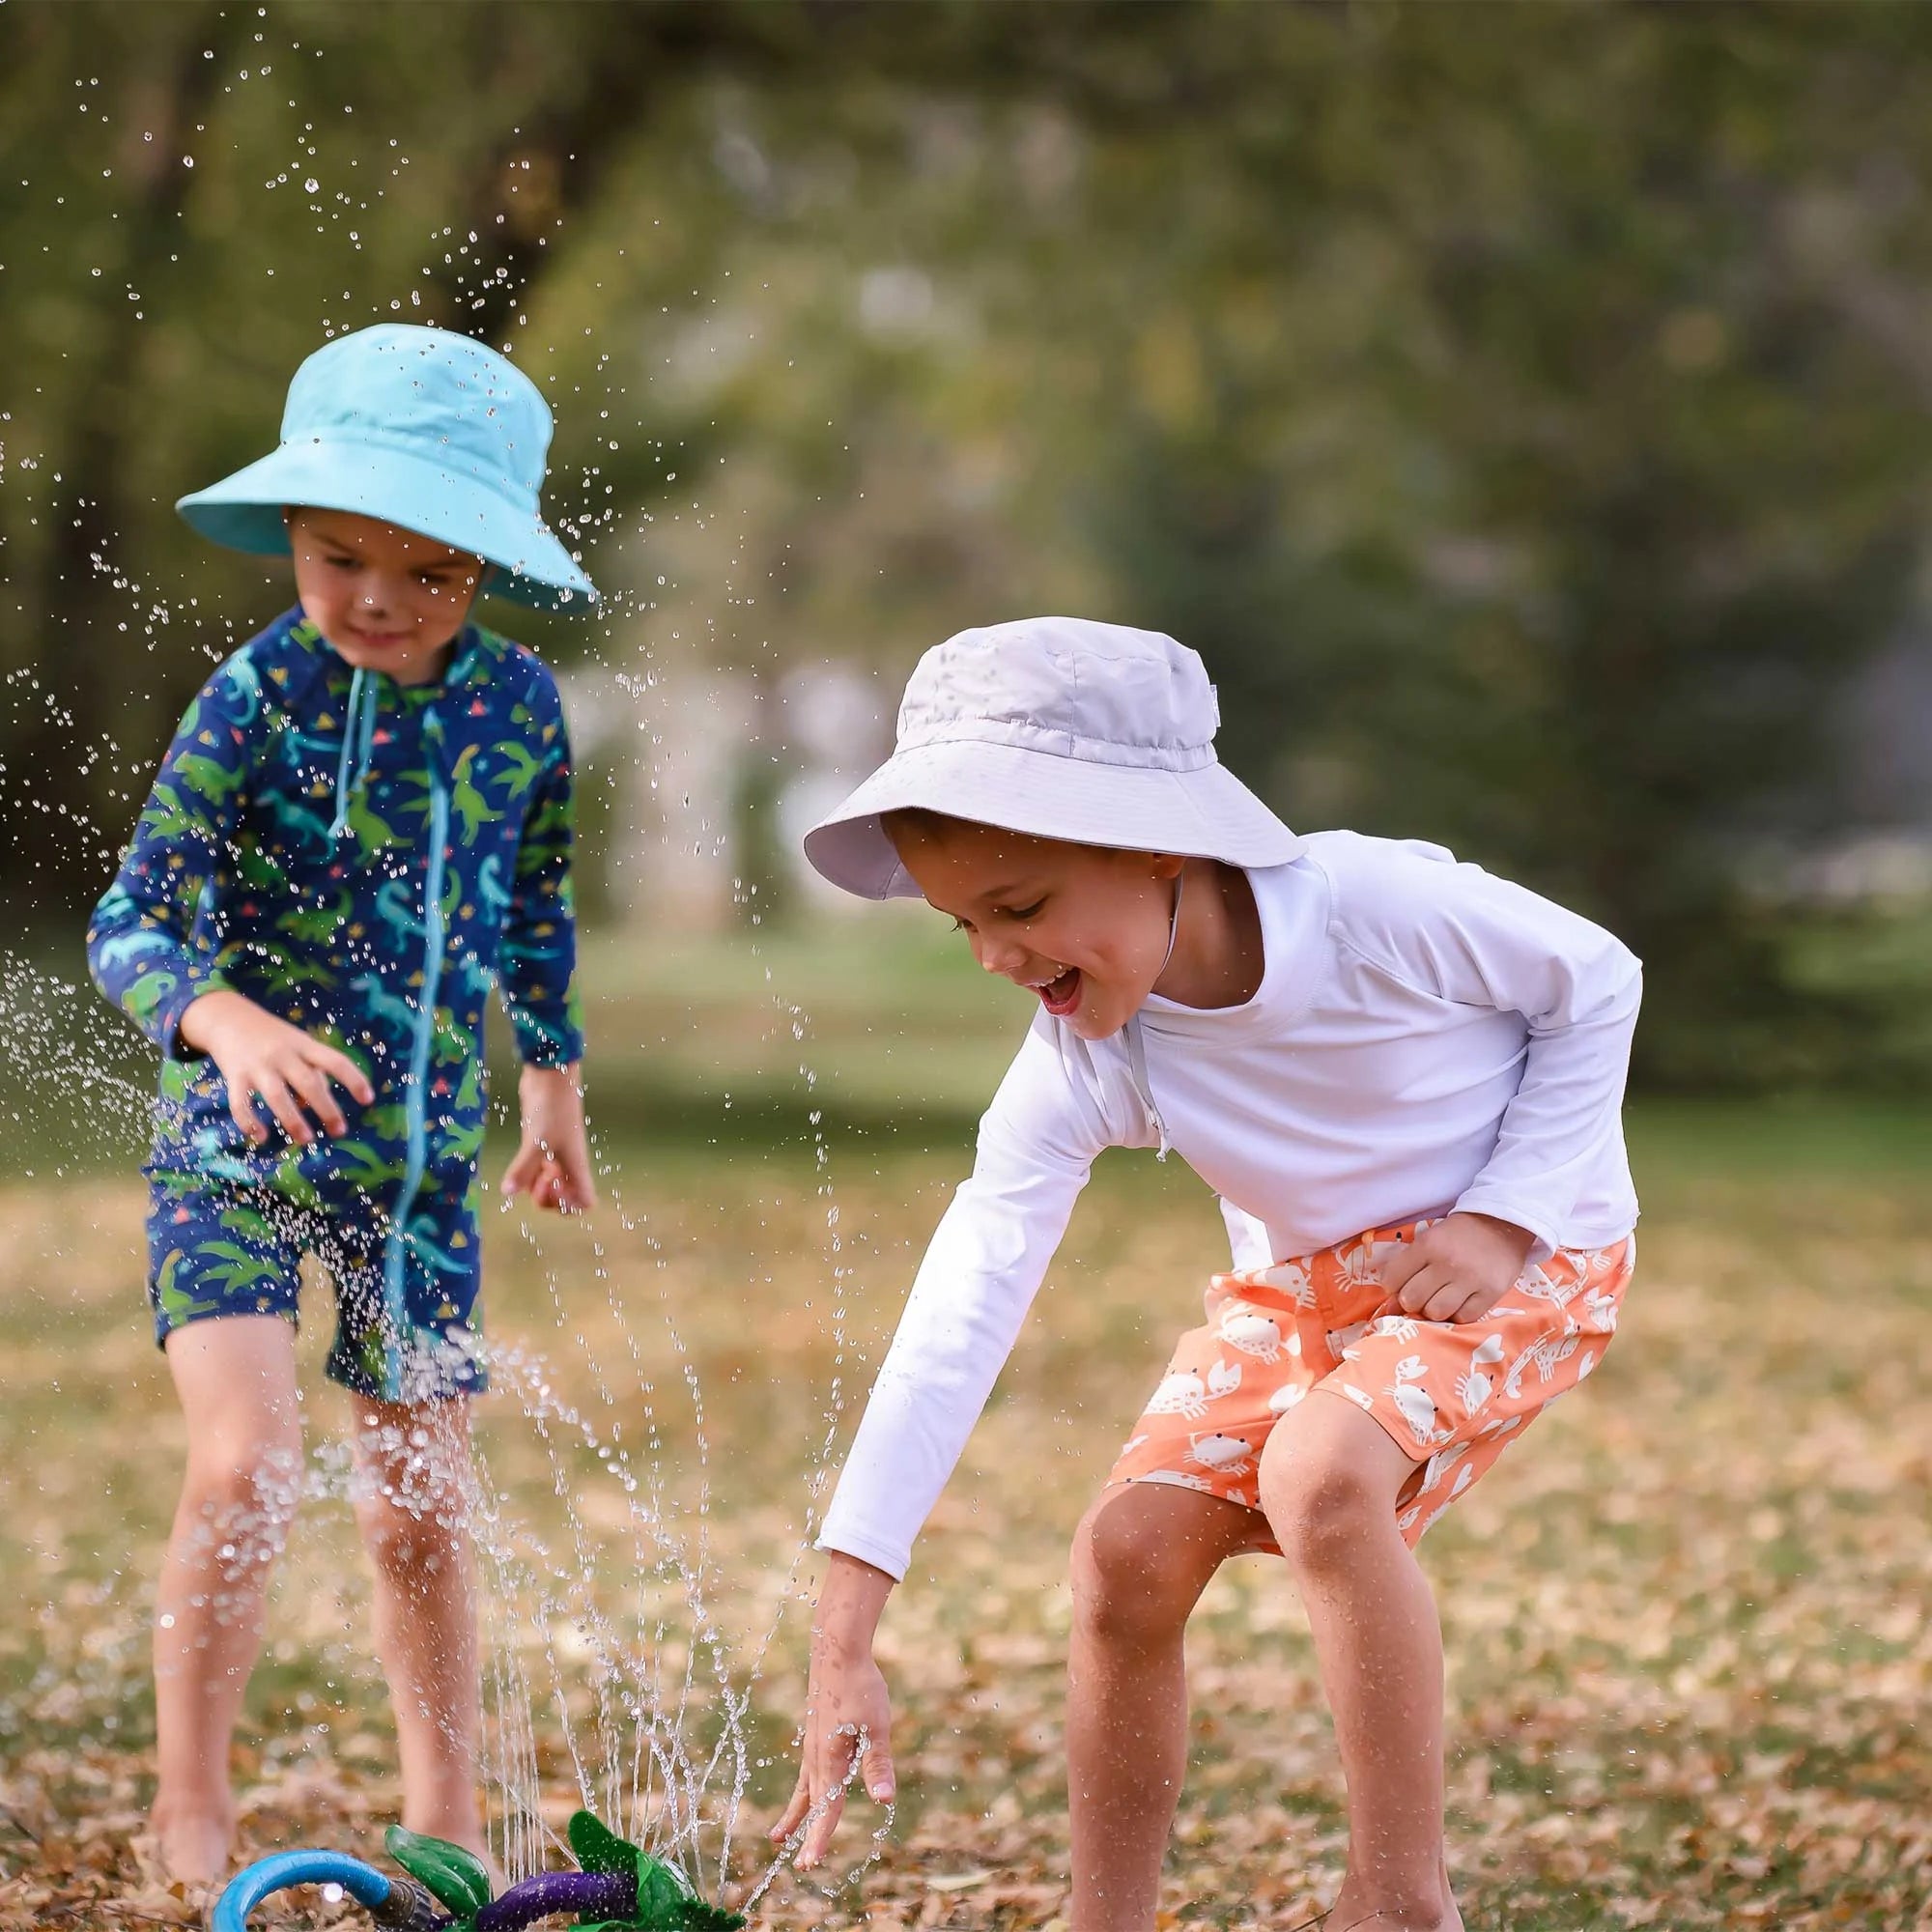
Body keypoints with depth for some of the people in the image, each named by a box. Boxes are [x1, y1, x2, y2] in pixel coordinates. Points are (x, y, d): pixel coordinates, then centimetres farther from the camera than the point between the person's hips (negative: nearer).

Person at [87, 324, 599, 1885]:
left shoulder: (517, 704, -3)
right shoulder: (258, 699, -15)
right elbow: (134, 921, -18)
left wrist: (555, 1078, 22)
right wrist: (232, 1023, -37)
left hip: (421, 1155, 4)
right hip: (238, 1143, -4)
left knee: (423, 1517, 8)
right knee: (248, 1471, -19)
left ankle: (448, 1832, 24)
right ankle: (192, 1828, -5)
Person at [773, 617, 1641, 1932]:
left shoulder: (1382, 906, -31)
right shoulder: (1078, 1068, -19)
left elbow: (1596, 982, -11)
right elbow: (959, 1319, -23)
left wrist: (1506, 1216, -20)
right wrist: (844, 1647, -28)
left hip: (1524, 1251, -5)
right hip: (1302, 1280, 5)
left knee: (1318, 1471, -32)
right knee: (1128, 1553, -11)